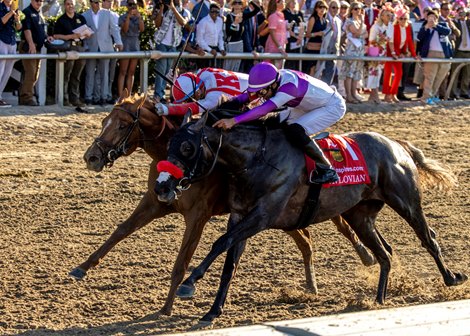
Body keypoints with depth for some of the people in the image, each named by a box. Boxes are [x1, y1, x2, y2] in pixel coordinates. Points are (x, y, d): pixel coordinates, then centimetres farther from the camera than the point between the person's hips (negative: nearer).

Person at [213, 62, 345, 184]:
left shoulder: (289, 85, -37)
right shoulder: (274, 80, -13)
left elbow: (264, 109, -45)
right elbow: (249, 95, -11)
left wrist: (234, 121, -51)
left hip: (333, 106, -9)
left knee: (295, 131, -27)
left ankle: (326, 170, -13)